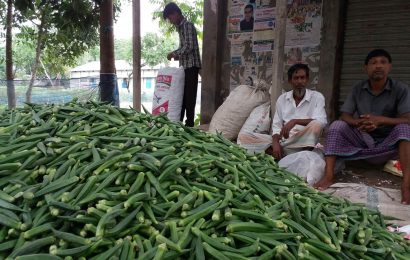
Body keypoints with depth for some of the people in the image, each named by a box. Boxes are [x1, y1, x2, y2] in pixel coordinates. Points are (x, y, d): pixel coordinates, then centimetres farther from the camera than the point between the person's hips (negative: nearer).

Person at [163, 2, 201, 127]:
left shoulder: (188, 26, -9)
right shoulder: (181, 27, 19)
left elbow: (189, 47, -19)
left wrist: (174, 53, -10)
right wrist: (176, 56, 9)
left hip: (191, 66, -9)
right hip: (185, 66, 9)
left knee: (189, 96, -7)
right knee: (182, 95, 10)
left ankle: (189, 124, -2)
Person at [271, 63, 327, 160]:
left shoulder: (317, 97, 3)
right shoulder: (282, 98, 11)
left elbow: (321, 122, -13)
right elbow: (276, 126, 6)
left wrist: (295, 121, -25)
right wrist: (275, 143, -15)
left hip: (305, 143, -2)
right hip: (284, 142, 3)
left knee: (316, 125, -30)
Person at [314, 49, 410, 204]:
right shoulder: (357, 89, 0)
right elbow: (345, 117, -7)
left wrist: (380, 119, -36)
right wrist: (359, 123, -30)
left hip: (388, 144, -2)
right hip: (362, 139, 2)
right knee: (337, 125, -21)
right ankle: (328, 175, -34)